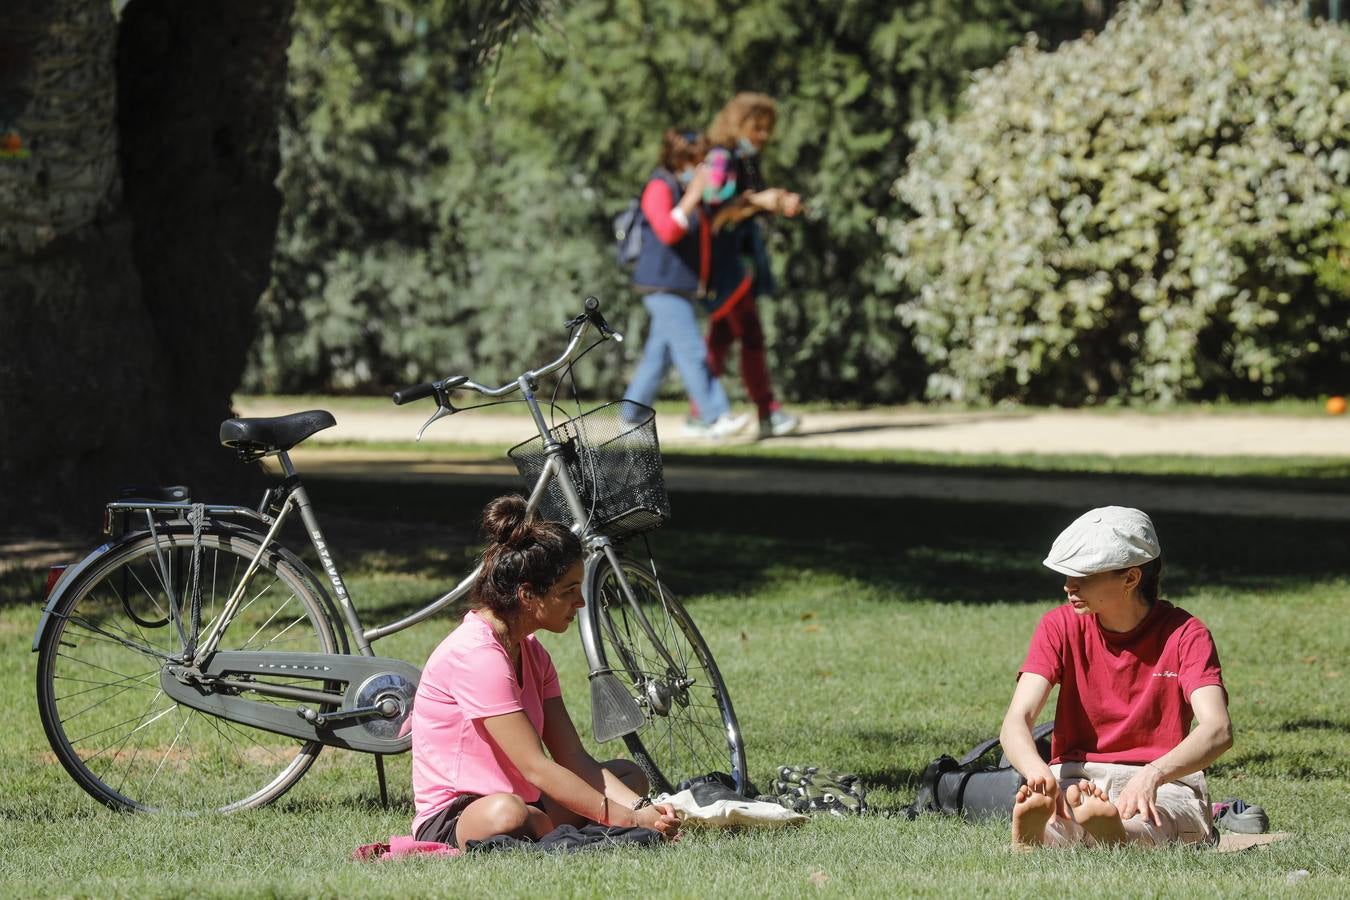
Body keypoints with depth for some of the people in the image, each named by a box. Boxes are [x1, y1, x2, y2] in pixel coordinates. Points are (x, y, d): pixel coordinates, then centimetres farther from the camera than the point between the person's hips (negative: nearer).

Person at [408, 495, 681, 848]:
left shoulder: (531, 653, 11)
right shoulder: (477, 656, -20)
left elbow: (574, 759, 5)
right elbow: (537, 768, -23)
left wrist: (640, 809, -11)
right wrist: (629, 820, -21)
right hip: (451, 822, -10)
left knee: (629, 775, 16)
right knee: (508, 813, -42)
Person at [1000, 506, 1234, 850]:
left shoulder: (1184, 634, -7)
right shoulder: (1061, 626, 1)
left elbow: (1217, 730, -22)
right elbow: (1016, 721, -11)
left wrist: (1153, 775, -43)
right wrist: (1037, 771, -37)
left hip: (1163, 785, -2)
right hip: (1076, 778, 2)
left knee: (1137, 827, -43)